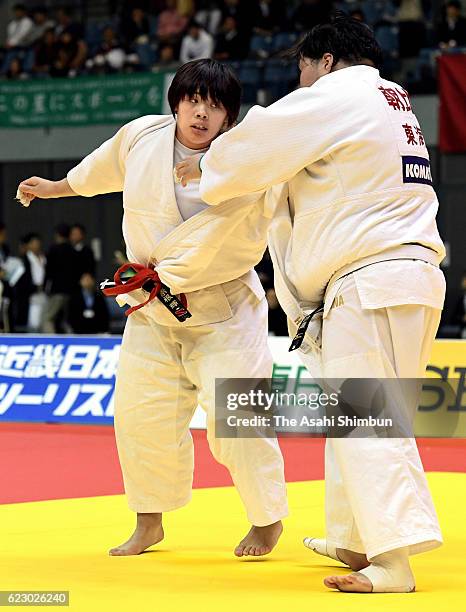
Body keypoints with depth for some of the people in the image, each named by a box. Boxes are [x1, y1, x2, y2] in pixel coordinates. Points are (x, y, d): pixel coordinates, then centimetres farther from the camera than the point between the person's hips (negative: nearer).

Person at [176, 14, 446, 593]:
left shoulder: (335, 97, -8)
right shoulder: (393, 102, 21)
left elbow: (255, 149, -5)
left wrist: (204, 167, 13)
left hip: (372, 285, -10)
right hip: (411, 279, 10)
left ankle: (393, 561, -18)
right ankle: (353, 539, 25)